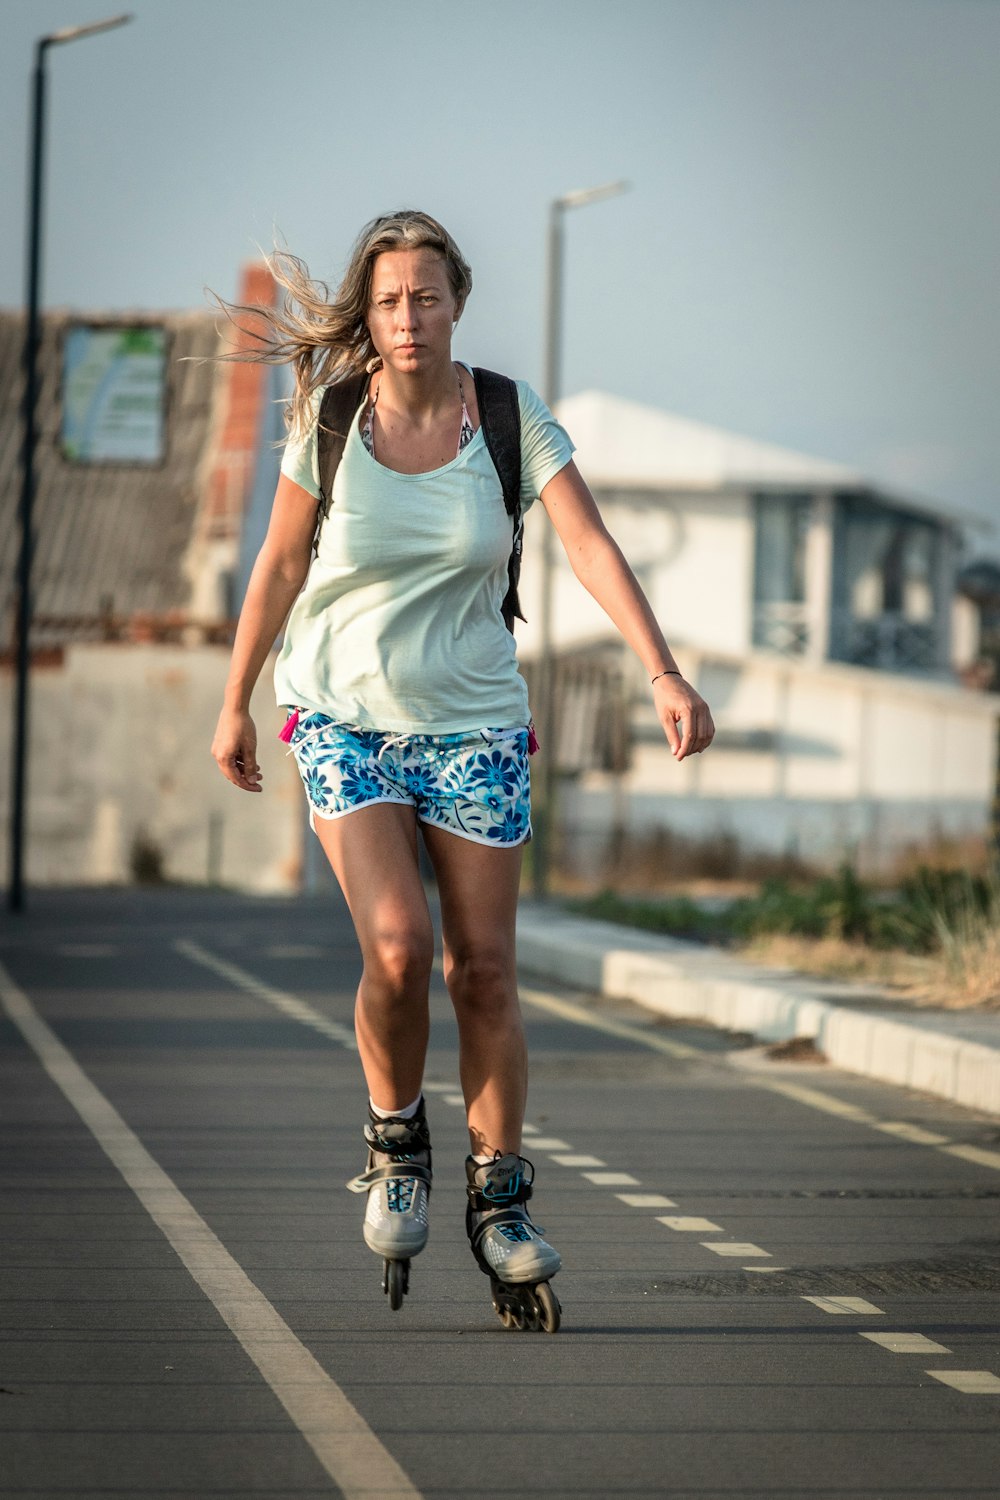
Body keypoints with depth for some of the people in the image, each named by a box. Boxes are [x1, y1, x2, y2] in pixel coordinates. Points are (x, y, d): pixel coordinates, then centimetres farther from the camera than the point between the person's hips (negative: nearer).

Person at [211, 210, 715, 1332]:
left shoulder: (512, 419, -6)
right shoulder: (329, 421, -5)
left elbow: (591, 548, -16)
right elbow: (278, 567, 6)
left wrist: (663, 672, -28)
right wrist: (236, 703, 11)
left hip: (474, 722, 1)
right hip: (344, 719, -1)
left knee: (483, 970, 0)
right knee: (395, 950, -19)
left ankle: (498, 1199, 15)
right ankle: (394, 1137, 9)